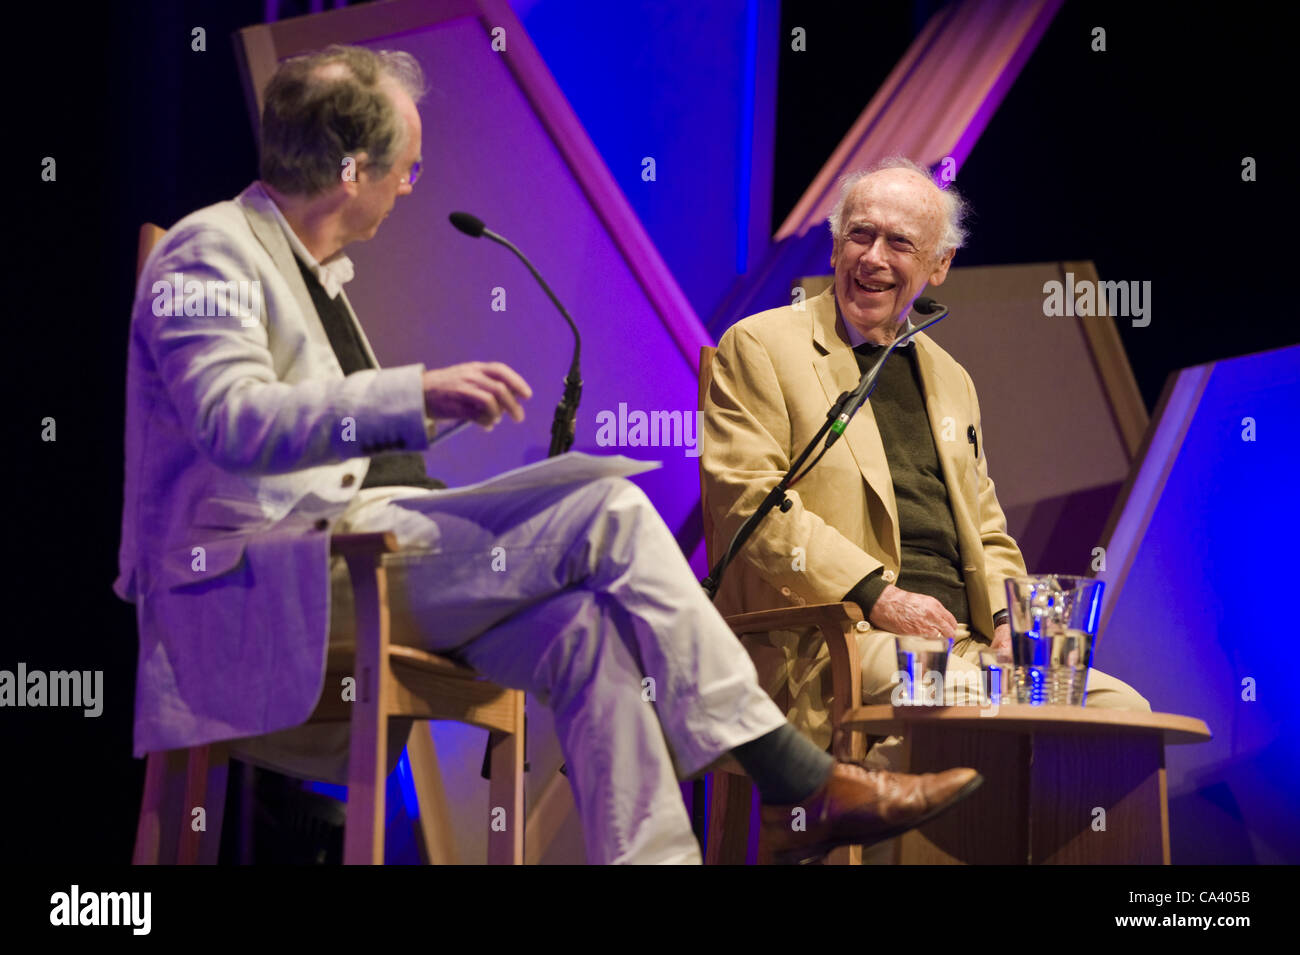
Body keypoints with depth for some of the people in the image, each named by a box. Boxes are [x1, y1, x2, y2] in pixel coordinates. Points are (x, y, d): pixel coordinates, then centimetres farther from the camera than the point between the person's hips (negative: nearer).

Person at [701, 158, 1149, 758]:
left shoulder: (950, 379, 27)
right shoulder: (760, 346, 5)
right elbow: (748, 498, -8)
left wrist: (1008, 618, 5)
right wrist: (876, 596, -17)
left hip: (963, 639, 7)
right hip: (834, 636, -7)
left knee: (1121, 709, -13)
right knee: (968, 703, -35)